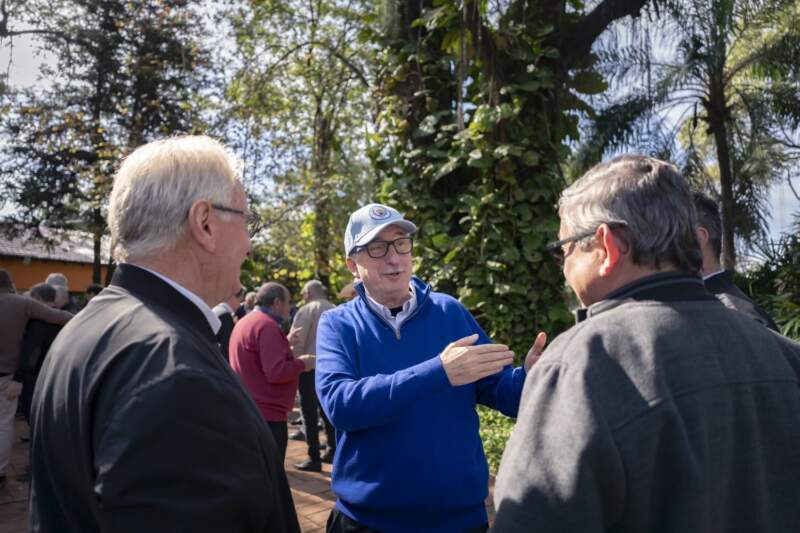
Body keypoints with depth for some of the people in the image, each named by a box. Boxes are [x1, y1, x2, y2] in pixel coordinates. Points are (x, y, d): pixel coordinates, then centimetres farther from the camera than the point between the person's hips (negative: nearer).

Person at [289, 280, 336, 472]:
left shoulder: (307, 310, -9)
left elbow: (297, 342, -13)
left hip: (311, 367, -6)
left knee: (309, 412, 2)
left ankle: (314, 459, 4)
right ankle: (332, 451, 26)